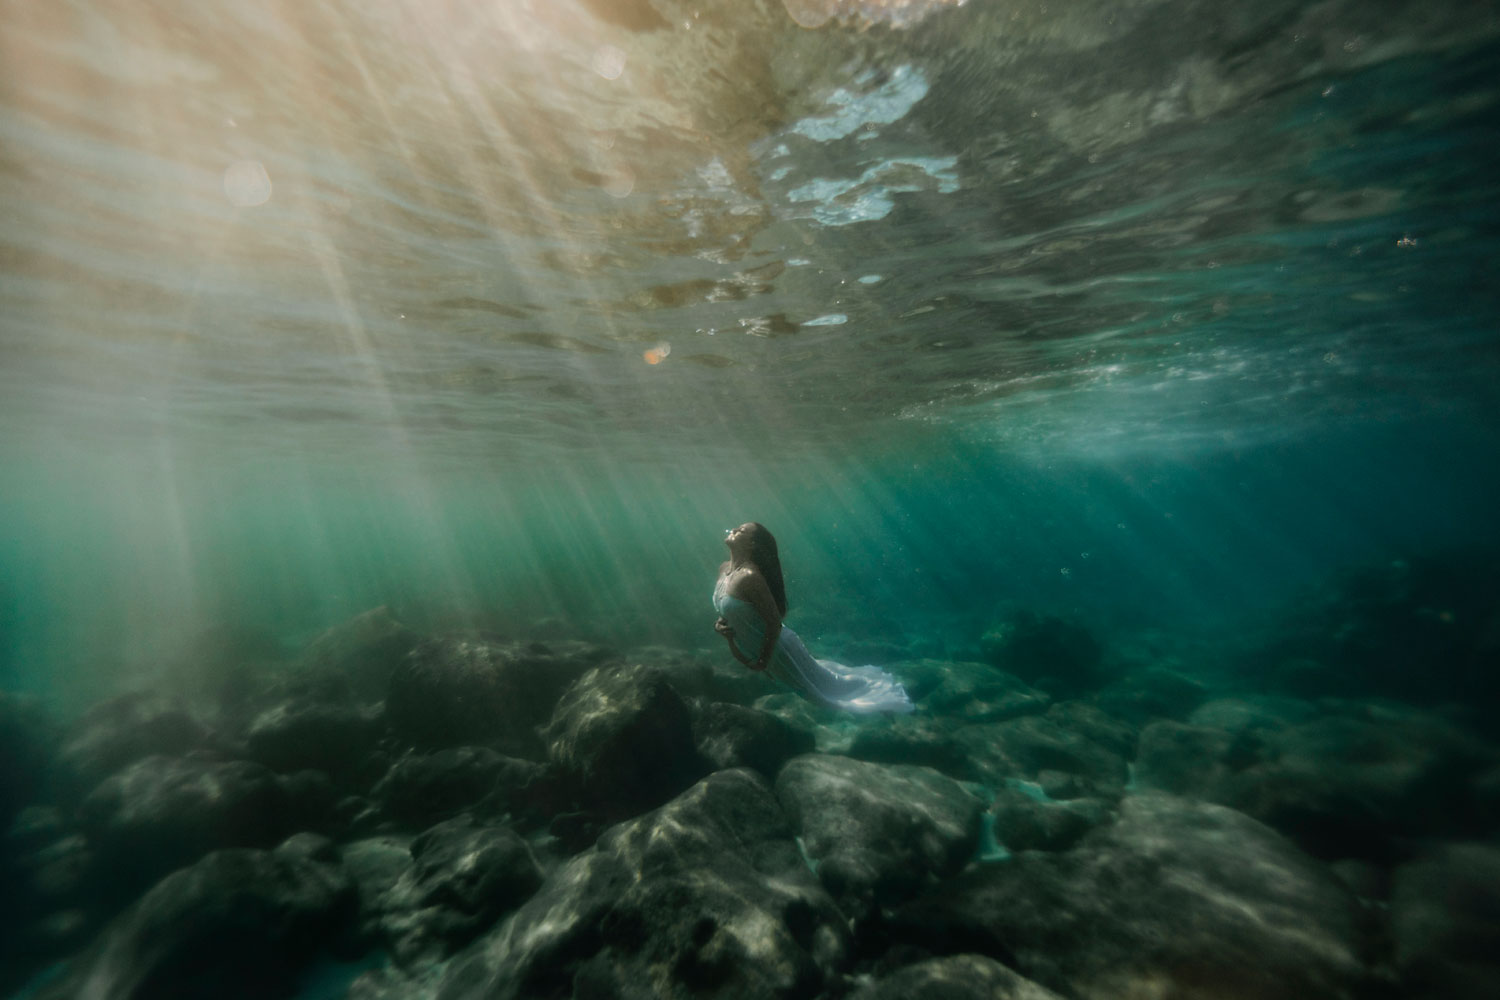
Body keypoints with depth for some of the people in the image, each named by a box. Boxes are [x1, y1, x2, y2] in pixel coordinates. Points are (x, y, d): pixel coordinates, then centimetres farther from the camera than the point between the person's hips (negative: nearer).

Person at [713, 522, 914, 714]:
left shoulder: (750, 577, -32)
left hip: (776, 648, -9)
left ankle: (881, 689, 34)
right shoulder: (724, 569, -3)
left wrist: (762, 662, -18)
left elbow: (774, 623, -28)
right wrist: (721, 625, -5)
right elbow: (731, 611, 14)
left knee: (826, 686, 12)